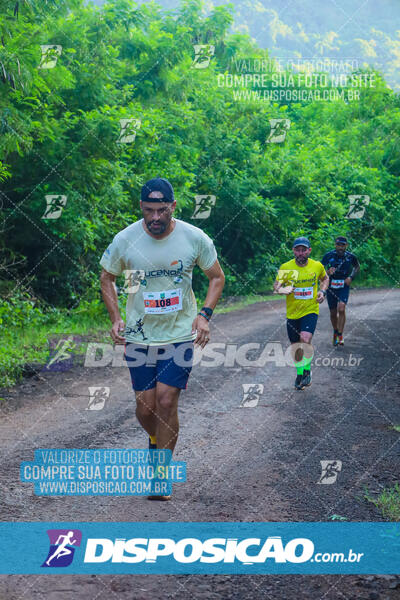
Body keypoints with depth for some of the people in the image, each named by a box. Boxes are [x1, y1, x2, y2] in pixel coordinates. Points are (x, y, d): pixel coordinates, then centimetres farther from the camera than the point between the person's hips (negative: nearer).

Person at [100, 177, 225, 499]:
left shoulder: (195, 238, -8)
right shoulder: (125, 240, -8)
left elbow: (217, 277, 6)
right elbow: (107, 278, 9)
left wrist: (205, 314, -7)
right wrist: (116, 319, -2)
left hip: (180, 333, -1)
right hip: (139, 335, 1)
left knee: (166, 400, -10)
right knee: (145, 406, 2)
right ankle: (157, 441, 38)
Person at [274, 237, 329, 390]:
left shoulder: (317, 266, -2)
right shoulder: (286, 267, -7)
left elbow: (325, 278, 18)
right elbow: (276, 284, -1)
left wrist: (322, 291, 0)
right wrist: (281, 289, -24)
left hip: (311, 310, -1)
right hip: (292, 313, 1)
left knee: (305, 340, -23)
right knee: (295, 346, 9)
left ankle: (307, 370, -1)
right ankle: (300, 373, 33)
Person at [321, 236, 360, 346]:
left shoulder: (351, 256, -7)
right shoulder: (329, 255, -10)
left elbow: (357, 267, 12)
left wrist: (351, 277, -5)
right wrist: (327, 272, -25)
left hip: (344, 286, -1)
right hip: (331, 286, 1)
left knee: (341, 309, -21)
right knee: (333, 313, 9)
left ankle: (340, 335, -11)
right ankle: (335, 332, 35)